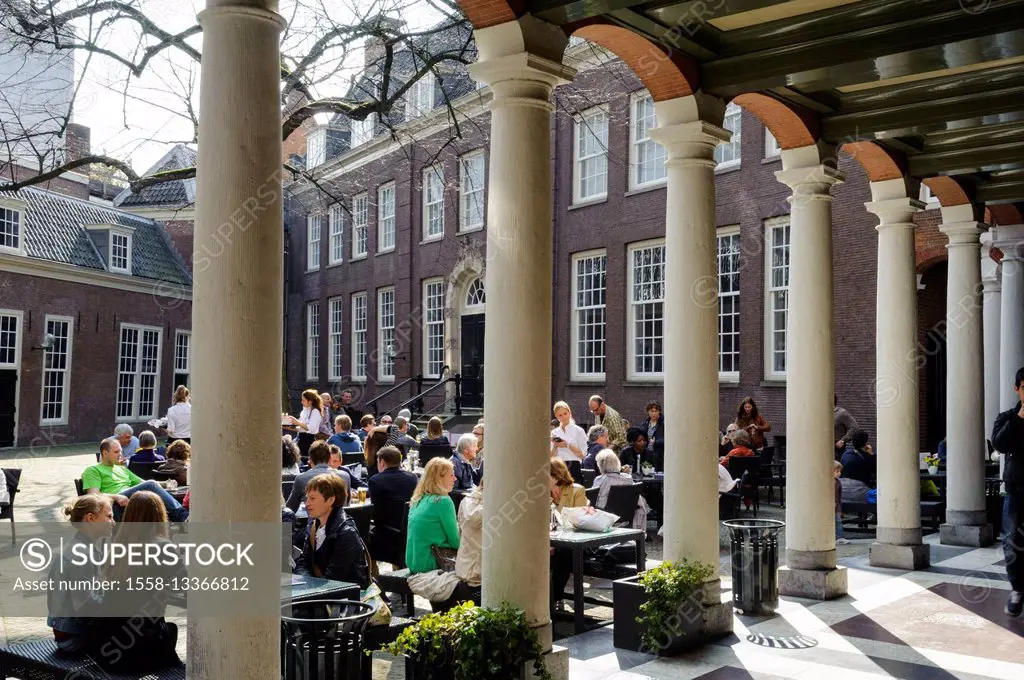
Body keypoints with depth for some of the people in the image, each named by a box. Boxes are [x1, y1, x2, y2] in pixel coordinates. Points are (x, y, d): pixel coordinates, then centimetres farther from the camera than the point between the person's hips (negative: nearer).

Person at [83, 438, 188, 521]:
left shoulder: (122, 469, 33)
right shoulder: (93, 470, 13)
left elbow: (142, 483, 28)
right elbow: (94, 495, -2)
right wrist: (116, 497, -22)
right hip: (114, 504, -6)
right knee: (150, 485, -30)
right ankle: (182, 516, -43)